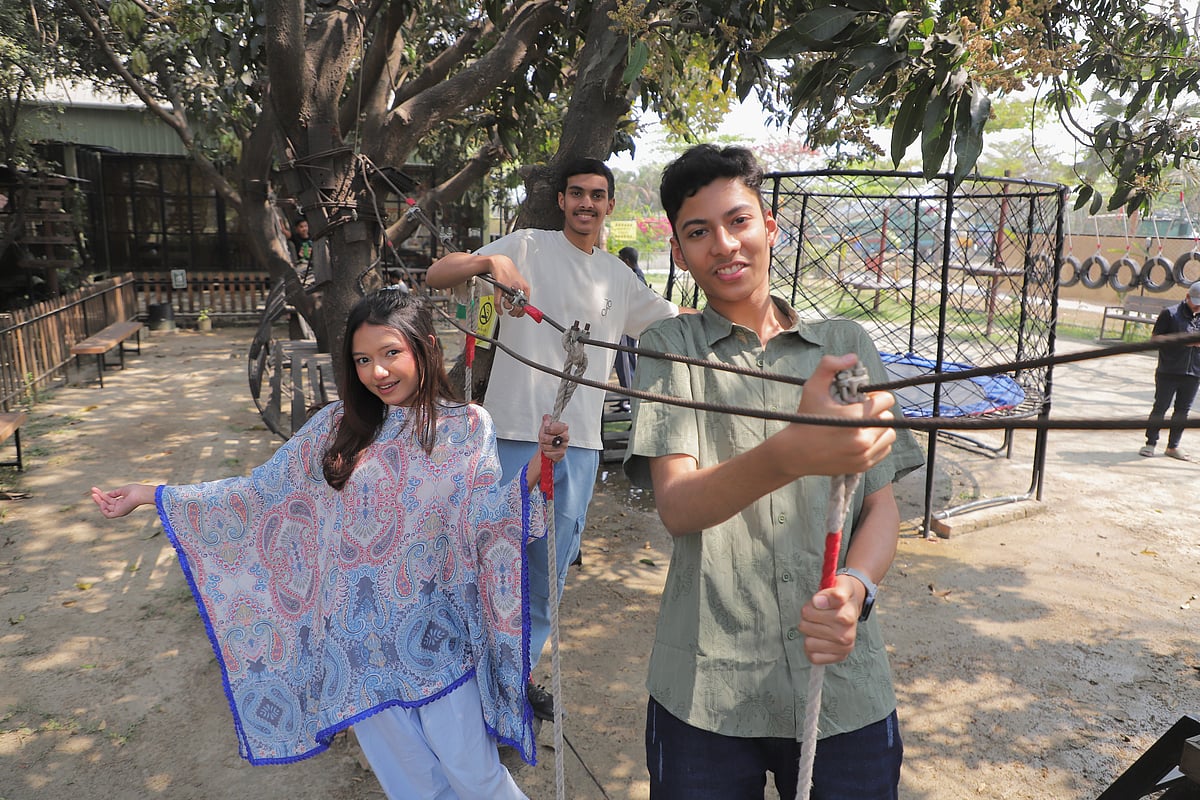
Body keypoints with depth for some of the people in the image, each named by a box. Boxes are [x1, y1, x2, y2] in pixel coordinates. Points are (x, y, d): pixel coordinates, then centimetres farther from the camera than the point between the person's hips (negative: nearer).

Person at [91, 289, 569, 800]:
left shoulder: (467, 427, -6)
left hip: (434, 632, -2)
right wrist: (151, 495, 2)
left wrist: (538, 465, -31)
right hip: (357, 634, 2)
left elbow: (486, 519, -14)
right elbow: (262, 490, 4)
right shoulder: (338, 426, -1)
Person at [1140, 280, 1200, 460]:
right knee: (1160, 407, 0)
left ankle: (1173, 446, 18)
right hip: (1168, 371, -4)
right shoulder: (1170, 313, -2)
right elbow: (1156, 338, -3)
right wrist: (1180, 340, -15)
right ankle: (1151, 442, 10)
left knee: (1183, 410, 8)